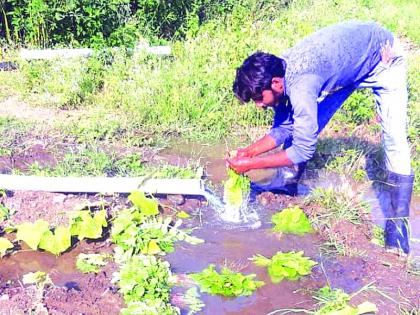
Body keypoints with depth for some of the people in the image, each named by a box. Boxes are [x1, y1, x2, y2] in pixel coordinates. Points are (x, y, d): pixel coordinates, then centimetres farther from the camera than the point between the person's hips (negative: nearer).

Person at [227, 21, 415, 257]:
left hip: (383, 56, -7)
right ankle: (286, 183, 19)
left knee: (394, 138, -15)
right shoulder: (279, 71, -16)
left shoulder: (300, 85, -41)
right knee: (306, 126, 1)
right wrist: (251, 151, -16)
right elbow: (284, 128, -5)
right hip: (347, 62, 8)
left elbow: (303, 150, -34)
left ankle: (397, 223, -7)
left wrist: (251, 164, -30)